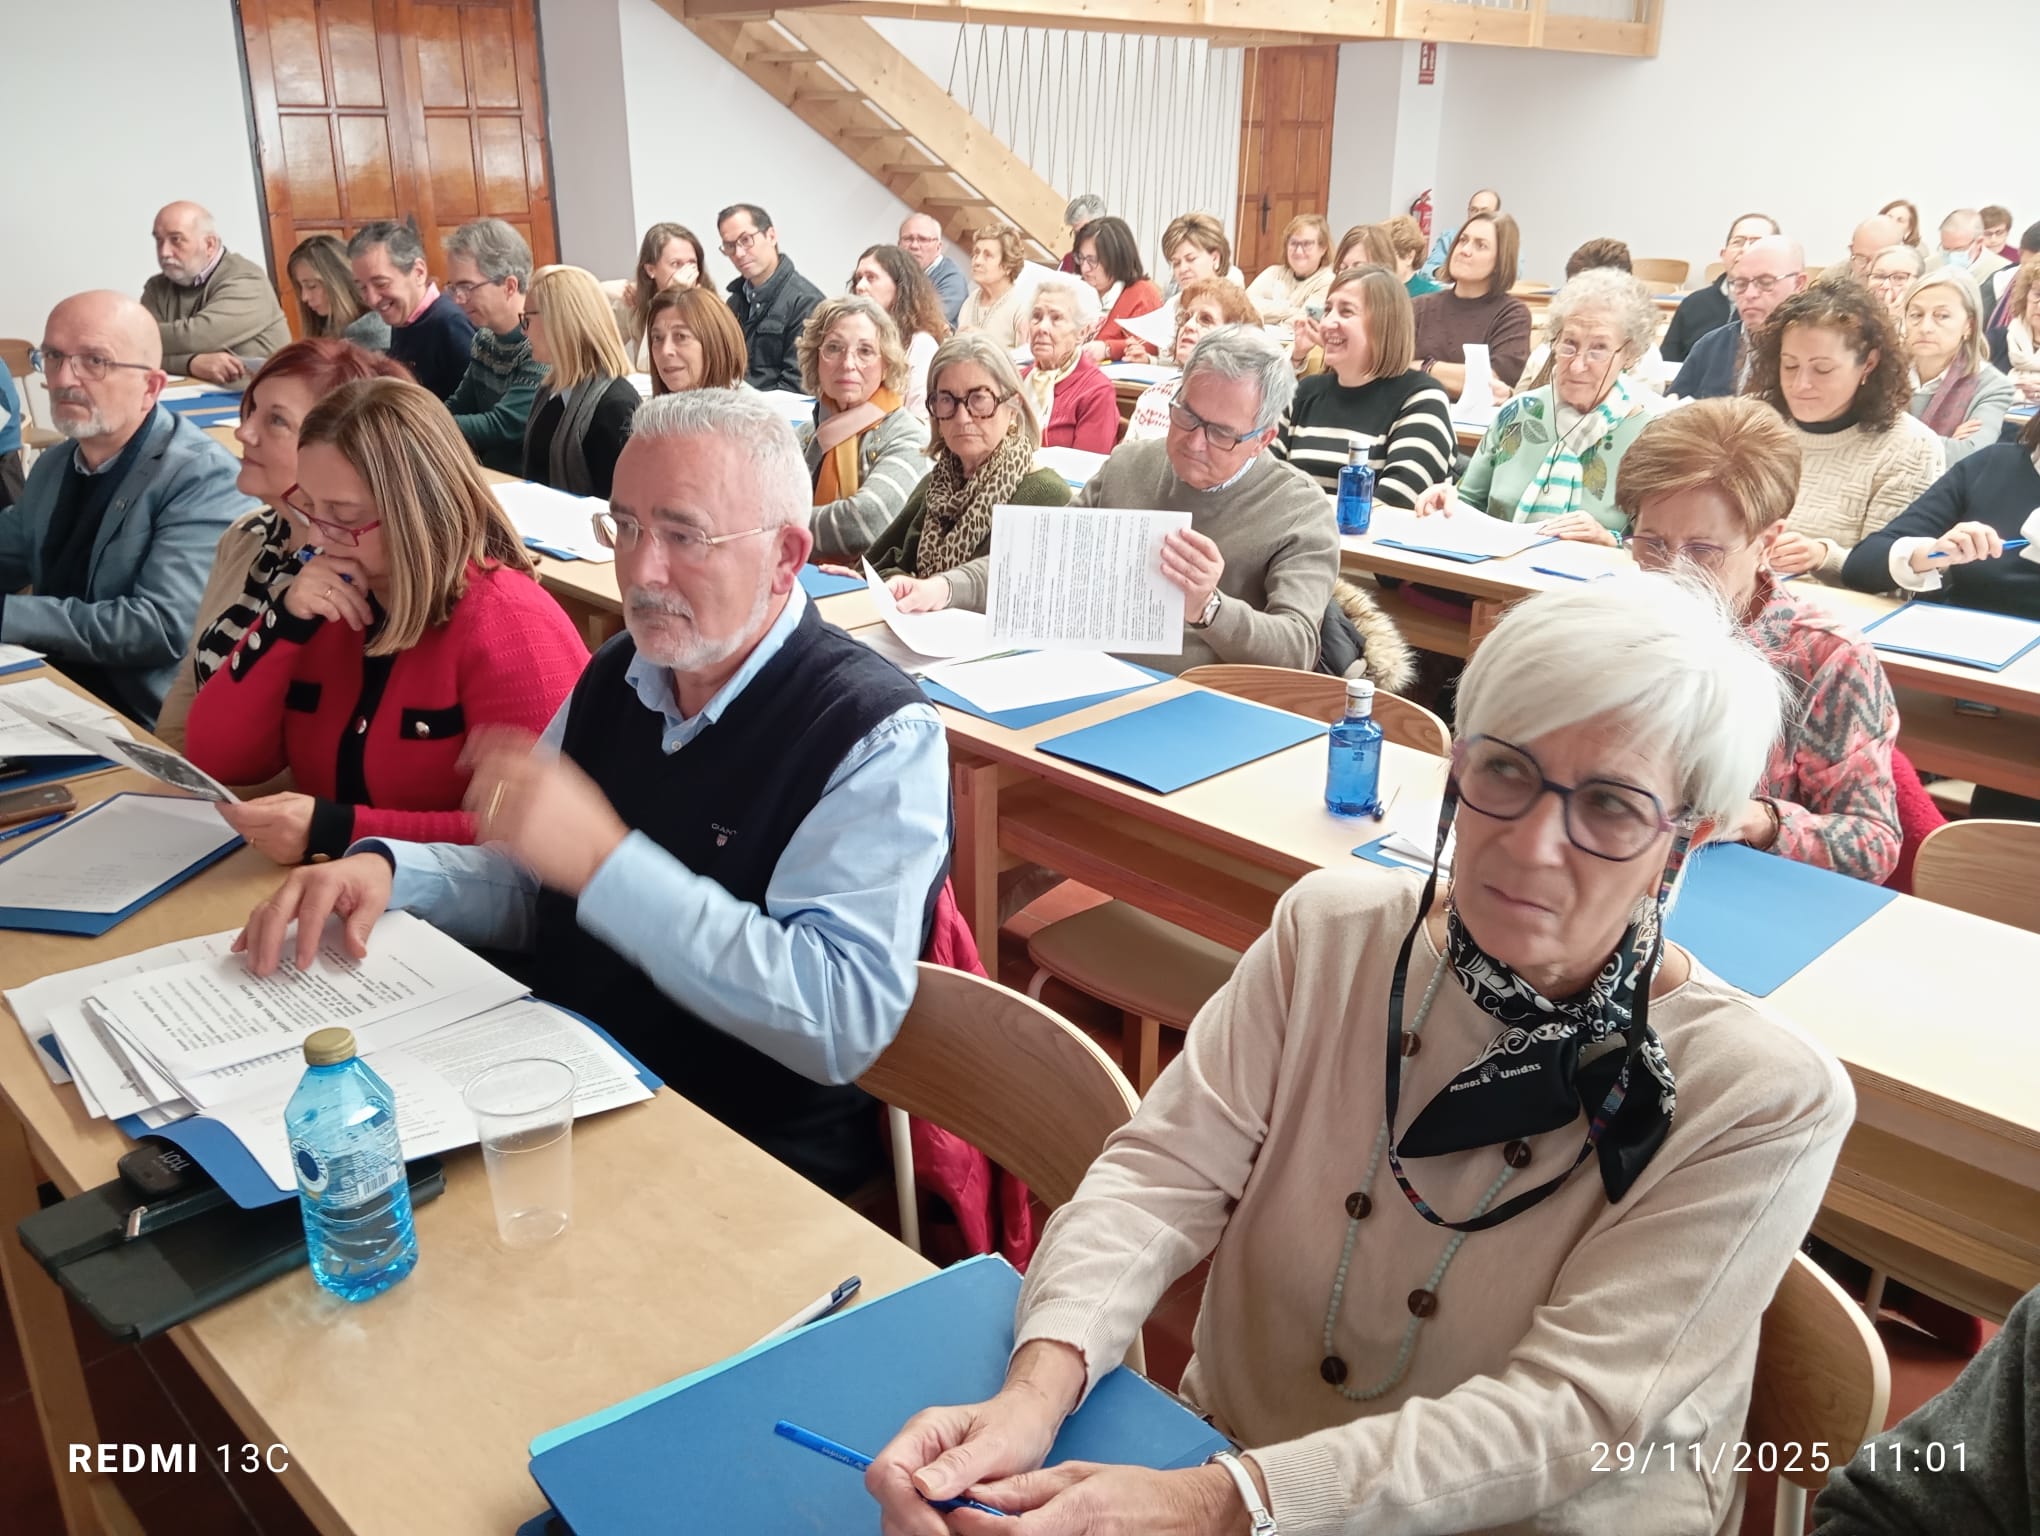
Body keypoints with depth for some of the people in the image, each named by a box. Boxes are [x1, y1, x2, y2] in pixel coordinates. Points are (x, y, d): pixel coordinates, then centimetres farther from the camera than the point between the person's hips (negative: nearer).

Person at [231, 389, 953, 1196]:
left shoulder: (881, 736, -18)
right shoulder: (619, 672, 5)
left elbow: (848, 1018, -28)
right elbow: (524, 886, 15)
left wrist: (603, 862, -31)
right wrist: (384, 870, -6)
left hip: (750, 1163, -6)